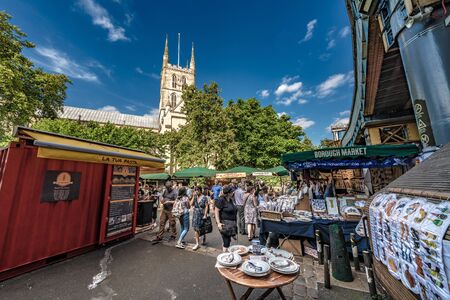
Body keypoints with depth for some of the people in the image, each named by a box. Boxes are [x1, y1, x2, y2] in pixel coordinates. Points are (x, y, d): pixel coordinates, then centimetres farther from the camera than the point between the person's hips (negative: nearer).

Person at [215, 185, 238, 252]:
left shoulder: (231, 200, 10)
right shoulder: (221, 200, -15)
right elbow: (216, 211, -17)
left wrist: (235, 222, 20)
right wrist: (218, 223, -22)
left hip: (231, 224, 8)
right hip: (225, 224, -8)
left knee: (228, 240, 15)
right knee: (226, 242, -1)